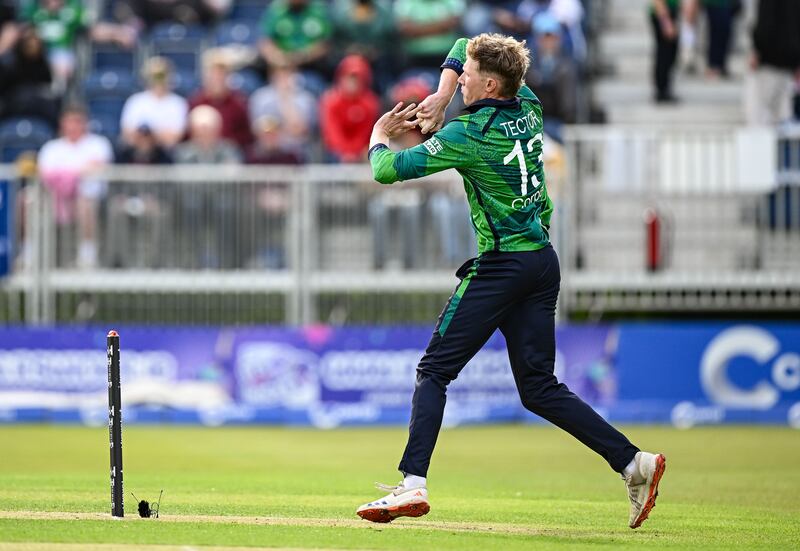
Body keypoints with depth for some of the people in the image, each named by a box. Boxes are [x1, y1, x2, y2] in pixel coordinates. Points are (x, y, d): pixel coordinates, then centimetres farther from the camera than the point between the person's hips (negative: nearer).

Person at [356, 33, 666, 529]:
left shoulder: (470, 135, -13)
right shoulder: (530, 109, 8)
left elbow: (387, 170, -8)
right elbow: (463, 47, 25)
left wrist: (380, 136, 13)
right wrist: (441, 100, 10)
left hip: (503, 266, -8)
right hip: (544, 262, 8)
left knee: (434, 371, -4)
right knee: (539, 388, 10)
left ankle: (413, 484, -14)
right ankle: (633, 461, 0)